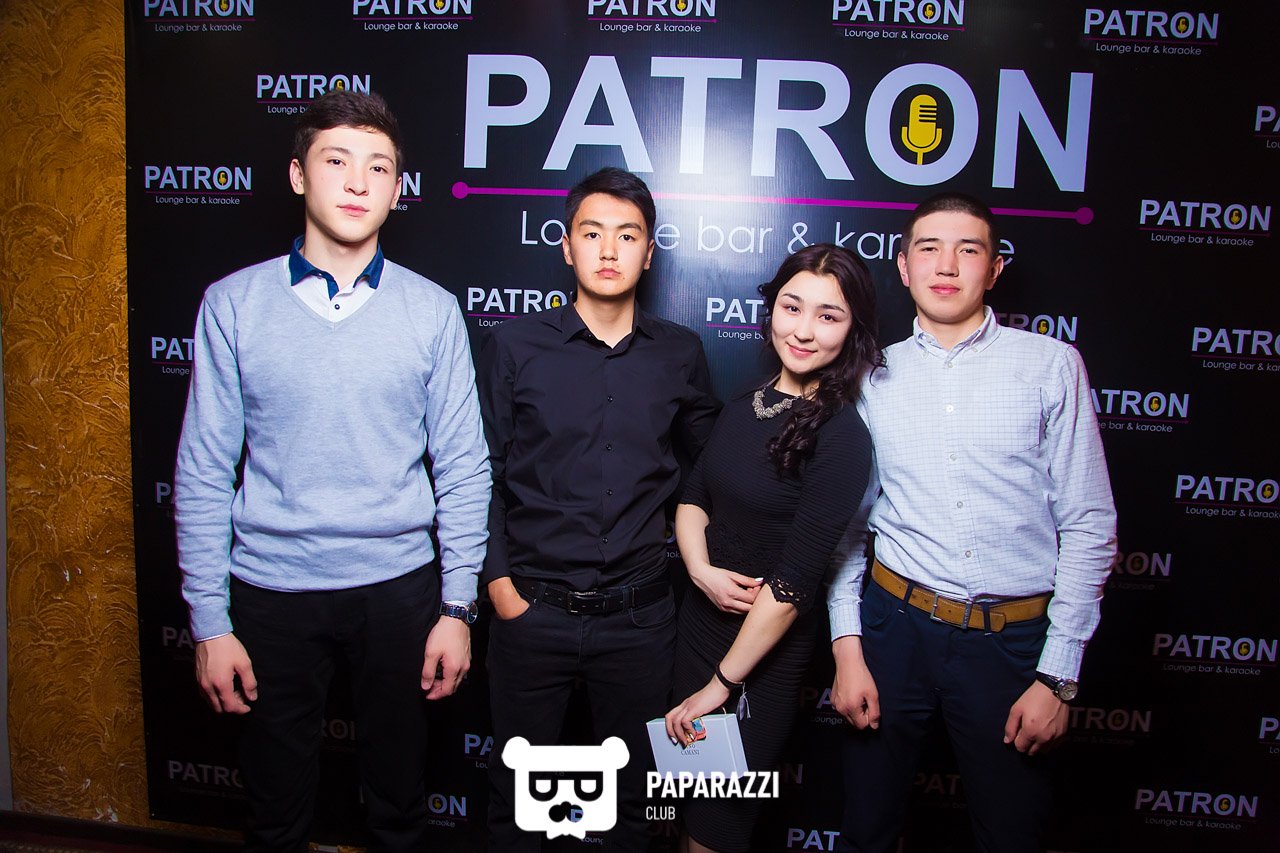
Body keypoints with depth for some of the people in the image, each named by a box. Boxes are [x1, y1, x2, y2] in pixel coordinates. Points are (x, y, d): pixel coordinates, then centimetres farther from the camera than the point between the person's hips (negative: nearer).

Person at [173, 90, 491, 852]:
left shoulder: (433, 310, -2)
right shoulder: (234, 304, -3)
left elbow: (462, 468, -1)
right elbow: (204, 471, -1)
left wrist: (458, 606, -3)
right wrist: (210, 621, -3)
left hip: (398, 586, 0)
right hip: (272, 589, 0)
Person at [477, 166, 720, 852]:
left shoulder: (680, 355, 3)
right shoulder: (514, 346, -2)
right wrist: (499, 581, -5)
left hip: (641, 615, 1)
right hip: (532, 611, -1)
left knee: (634, 793, 17)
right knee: (517, 786, 15)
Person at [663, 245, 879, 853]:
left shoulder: (841, 437, -19)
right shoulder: (742, 408, 2)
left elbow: (793, 581, -20)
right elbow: (693, 498, 8)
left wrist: (722, 684, -16)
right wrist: (702, 571, -13)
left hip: (766, 650, -6)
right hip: (700, 617, 6)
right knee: (687, 794, 22)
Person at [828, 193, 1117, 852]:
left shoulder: (1051, 366, -2)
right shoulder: (875, 377, 4)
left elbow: (1089, 526, -3)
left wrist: (1057, 675, -6)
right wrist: (847, 646, 0)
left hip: (1011, 640, -1)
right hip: (895, 625, 2)